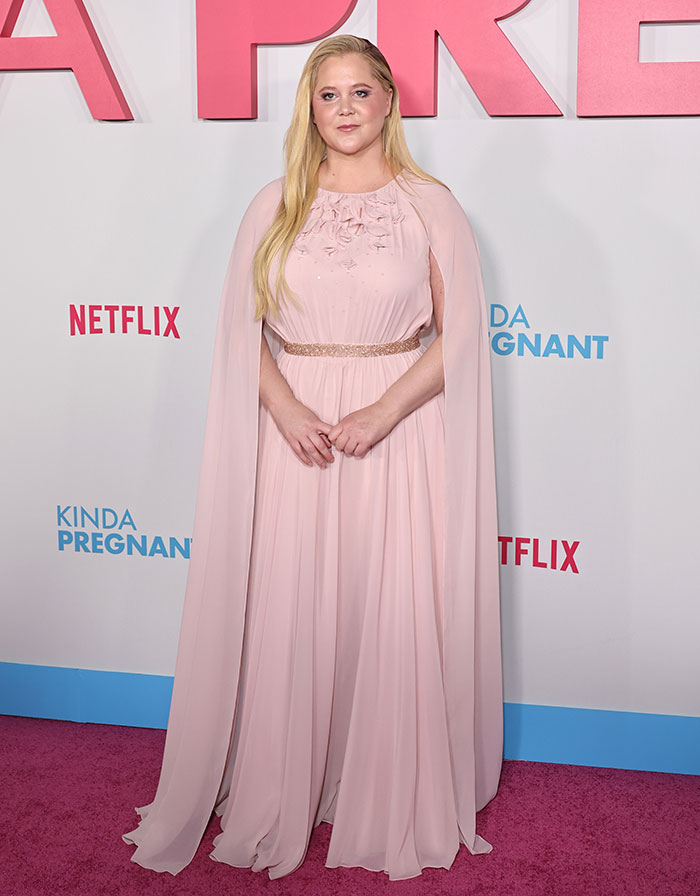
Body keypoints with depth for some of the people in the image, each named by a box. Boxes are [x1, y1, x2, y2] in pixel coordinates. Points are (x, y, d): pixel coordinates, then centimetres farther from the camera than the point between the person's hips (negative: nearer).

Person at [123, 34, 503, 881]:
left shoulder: (430, 205, 2)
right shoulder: (274, 207, 8)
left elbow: (459, 334, -1)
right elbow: (242, 327, 5)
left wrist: (386, 411, -14)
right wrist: (285, 408, -10)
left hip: (399, 431, -1)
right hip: (295, 427, 2)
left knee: (395, 617, 2)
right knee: (287, 617, 5)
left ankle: (395, 806, 20)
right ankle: (280, 803, 22)